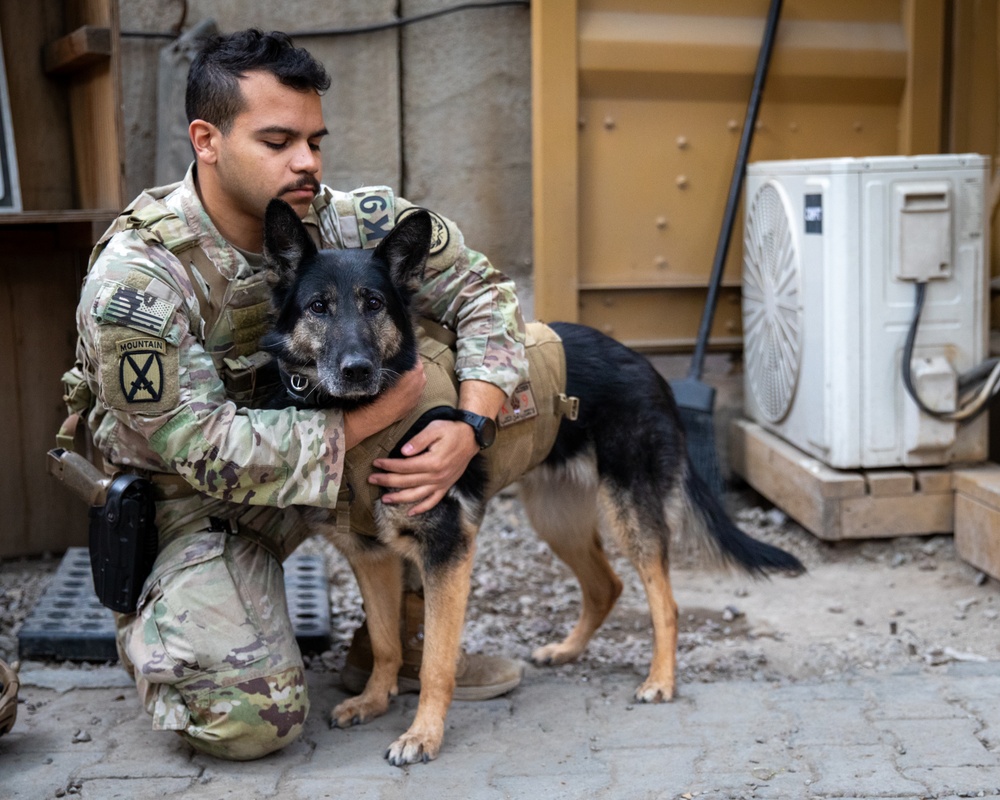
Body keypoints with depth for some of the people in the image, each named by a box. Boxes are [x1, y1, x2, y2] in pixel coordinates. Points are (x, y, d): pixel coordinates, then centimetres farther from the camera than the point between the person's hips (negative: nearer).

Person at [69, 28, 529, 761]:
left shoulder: (347, 221, -15)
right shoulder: (134, 280, -29)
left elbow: (481, 289, -10)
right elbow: (204, 449, -29)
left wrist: (469, 427, -27)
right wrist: (373, 416, -31)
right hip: (197, 500, -5)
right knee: (251, 721, -21)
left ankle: (394, 645, 1)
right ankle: (146, 616, 15)